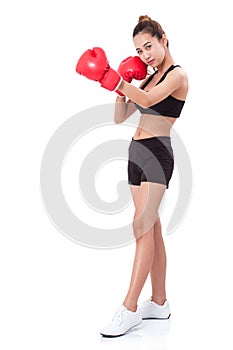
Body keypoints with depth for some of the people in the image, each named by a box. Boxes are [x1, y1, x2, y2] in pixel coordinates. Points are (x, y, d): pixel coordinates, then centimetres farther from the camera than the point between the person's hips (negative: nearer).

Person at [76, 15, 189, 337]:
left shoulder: (177, 75, -6)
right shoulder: (148, 78, 18)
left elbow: (148, 100, -26)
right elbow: (120, 117, 15)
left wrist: (109, 78, -33)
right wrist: (123, 83, 2)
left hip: (157, 154, -9)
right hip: (137, 153, 9)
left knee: (143, 228, -13)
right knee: (152, 229, 9)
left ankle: (130, 309, -12)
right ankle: (159, 302, 16)